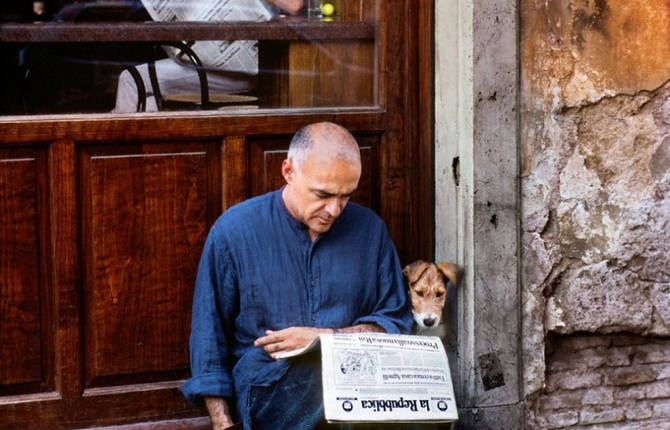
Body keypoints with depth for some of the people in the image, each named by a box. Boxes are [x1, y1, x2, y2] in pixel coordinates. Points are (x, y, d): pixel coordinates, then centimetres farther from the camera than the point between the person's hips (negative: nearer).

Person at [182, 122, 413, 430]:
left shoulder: (369, 229, 8)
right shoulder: (235, 231, 0)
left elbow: (396, 322, 12)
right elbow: (209, 336, 2)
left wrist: (325, 337, -5)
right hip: (266, 388, -4)